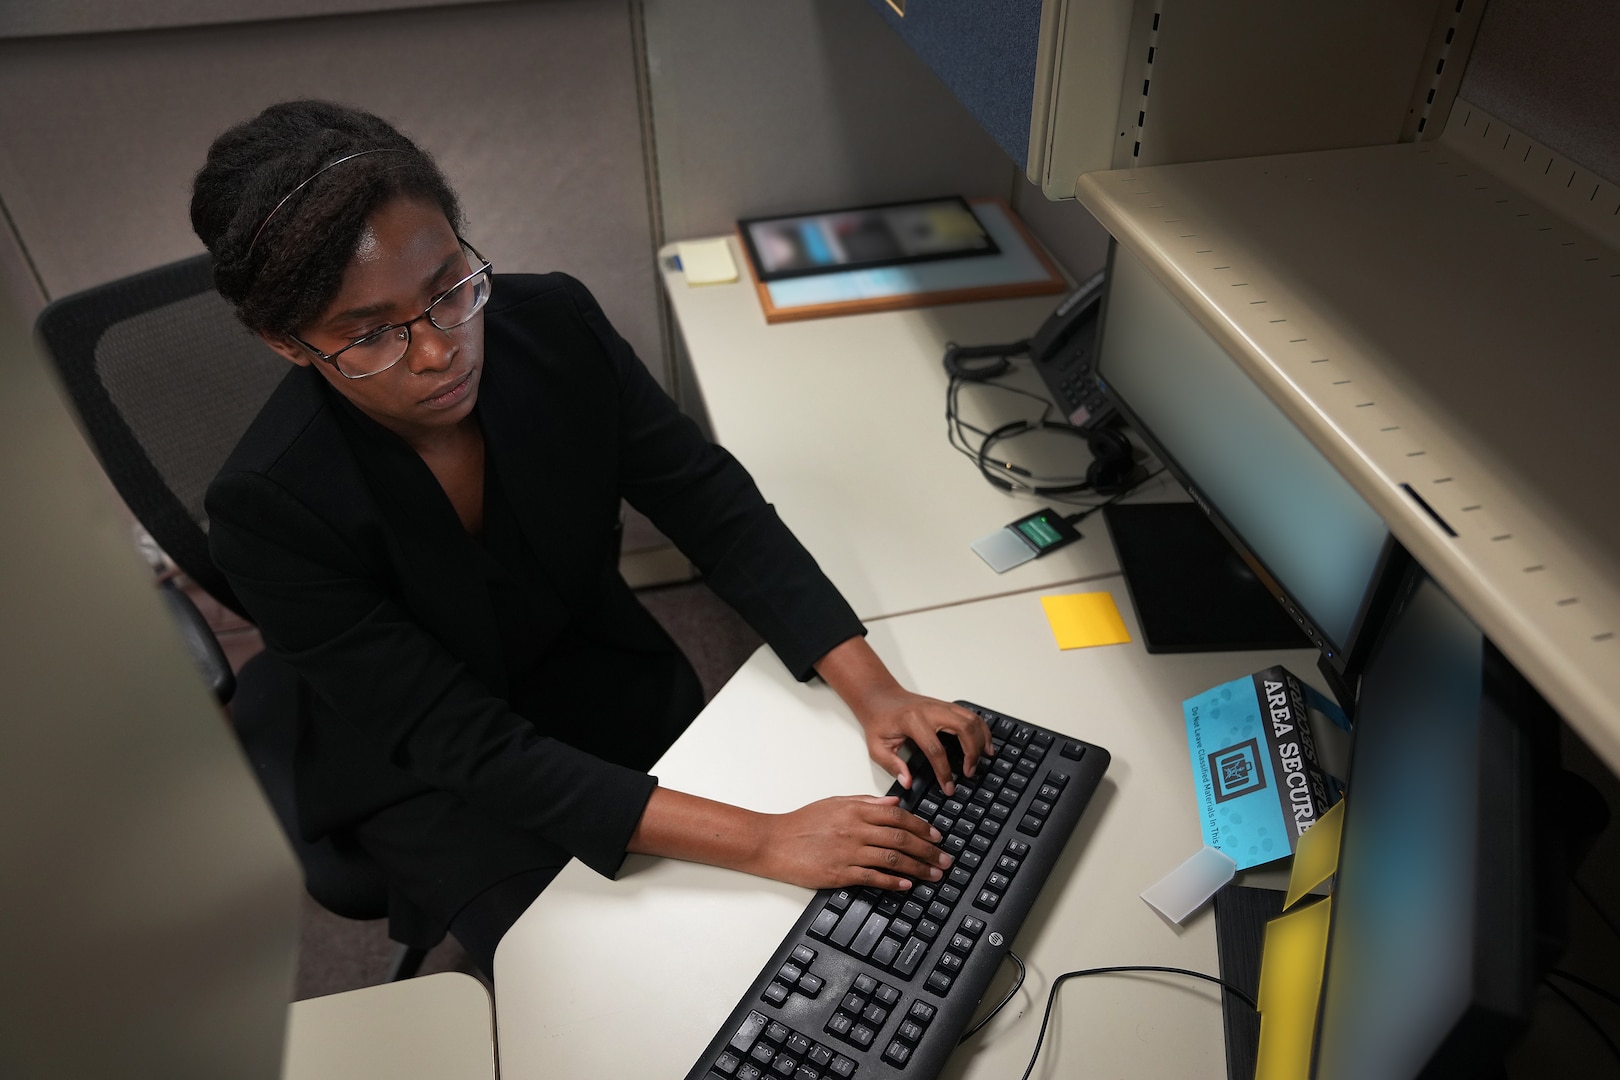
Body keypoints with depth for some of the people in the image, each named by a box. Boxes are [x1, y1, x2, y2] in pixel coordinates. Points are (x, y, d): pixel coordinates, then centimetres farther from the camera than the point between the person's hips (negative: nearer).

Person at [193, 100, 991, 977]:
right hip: (433, 784, -3)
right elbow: (472, 749, -31)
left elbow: (716, 507, -15)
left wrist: (870, 689, -26)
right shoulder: (268, 509, -30)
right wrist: (760, 842, -38)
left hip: (610, 677, 4)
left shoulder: (552, 322, -20)